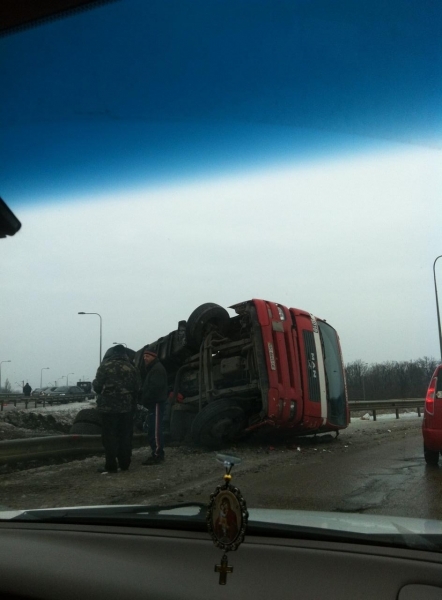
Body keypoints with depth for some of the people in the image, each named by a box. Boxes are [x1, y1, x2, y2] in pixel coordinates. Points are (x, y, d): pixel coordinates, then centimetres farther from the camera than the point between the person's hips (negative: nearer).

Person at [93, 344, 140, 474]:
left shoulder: (105, 366, -6)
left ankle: (111, 465, -1)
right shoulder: (131, 368, 5)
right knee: (125, 436, 11)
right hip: (126, 407, 4)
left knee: (109, 436, 1)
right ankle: (124, 464, 16)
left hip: (109, 406, -4)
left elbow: (97, 386, -7)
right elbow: (137, 389, 6)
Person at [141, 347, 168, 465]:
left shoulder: (157, 369, -13)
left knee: (155, 430, -11)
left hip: (157, 403, -11)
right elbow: (148, 387, 22)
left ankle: (157, 455, -11)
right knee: (152, 430, 12)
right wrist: (144, 399, 7)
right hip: (154, 403, 11)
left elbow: (155, 388, -23)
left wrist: (145, 400, -15)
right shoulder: (152, 369, 21)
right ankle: (157, 454, 16)